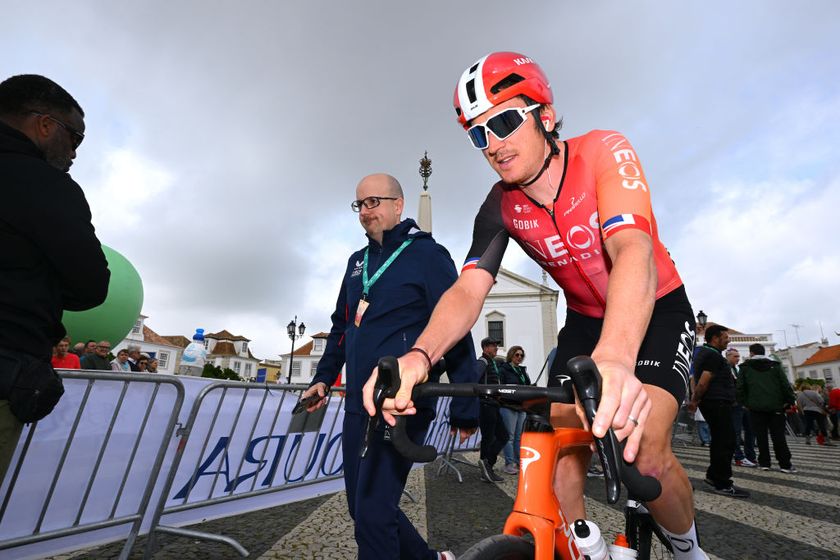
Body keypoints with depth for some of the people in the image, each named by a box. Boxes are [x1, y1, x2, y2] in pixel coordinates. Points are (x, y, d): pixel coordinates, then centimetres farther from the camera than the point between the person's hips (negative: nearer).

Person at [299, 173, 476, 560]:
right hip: (358, 405, 8)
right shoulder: (357, 262, 15)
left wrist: (464, 408, -11)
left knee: (373, 513, -7)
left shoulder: (427, 254, -6)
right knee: (364, 507, 16)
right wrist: (323, 378, 13)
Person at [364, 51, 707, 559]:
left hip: (656, 312, -2)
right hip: (585, 322, 3)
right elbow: (468, 289, -24)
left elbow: (633, 250, -39)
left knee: (645, 455, -19)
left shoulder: (603, 152, -22)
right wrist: (419, 355, -44)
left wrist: (614, 356, -57)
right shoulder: (501, 206, -12)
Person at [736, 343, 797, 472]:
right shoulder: (775, 366, 8)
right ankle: (785, 464, 6)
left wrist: (744, 402, 7)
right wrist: (790, 401, 8)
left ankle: (764, 462, 5)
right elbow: (785, 385, 1)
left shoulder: (745, 368, 5)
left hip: (756, 407, -2)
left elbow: (740, 387, 0)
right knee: (778, 435, 6)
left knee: (761, 436, 3)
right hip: (775, 406, 2)